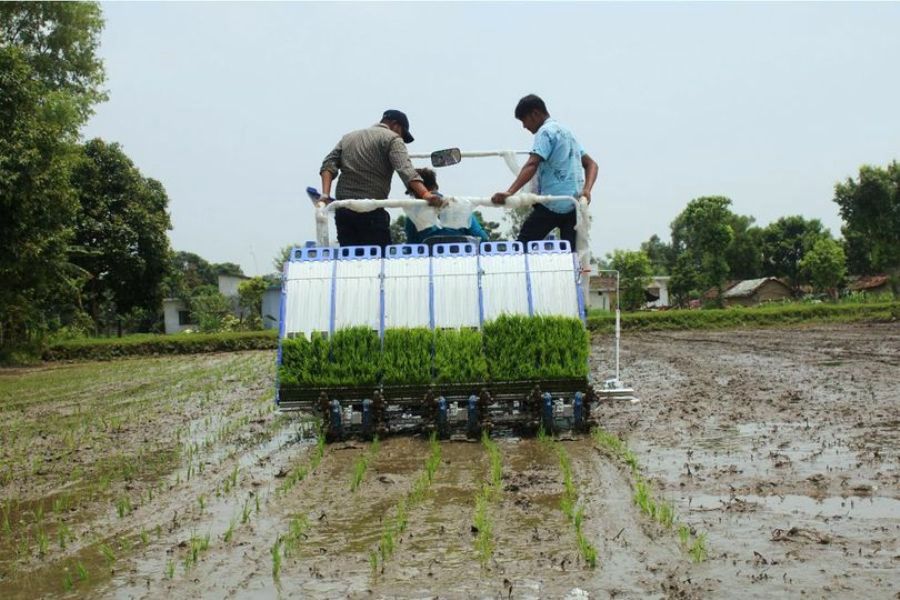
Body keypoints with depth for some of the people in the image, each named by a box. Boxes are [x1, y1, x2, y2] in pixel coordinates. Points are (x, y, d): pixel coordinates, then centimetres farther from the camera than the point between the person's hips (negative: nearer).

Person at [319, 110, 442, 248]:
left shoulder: (348, 137, 22)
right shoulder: (392, 139, 1)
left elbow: (329, 164, 9)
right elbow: (405, 170, -17)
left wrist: (325, 194, -3)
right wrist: (425, 194, -29)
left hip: (342, 210, 6)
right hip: (371, 211, -6)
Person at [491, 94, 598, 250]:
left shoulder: (546, 131, -5)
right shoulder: (566, 132, 23)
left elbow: (532, 165, -21)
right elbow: (591, 164, 20)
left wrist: (509, 192, -32)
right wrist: (586, 190, 2)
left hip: (552, 204, -8)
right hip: (574, 204, 8)